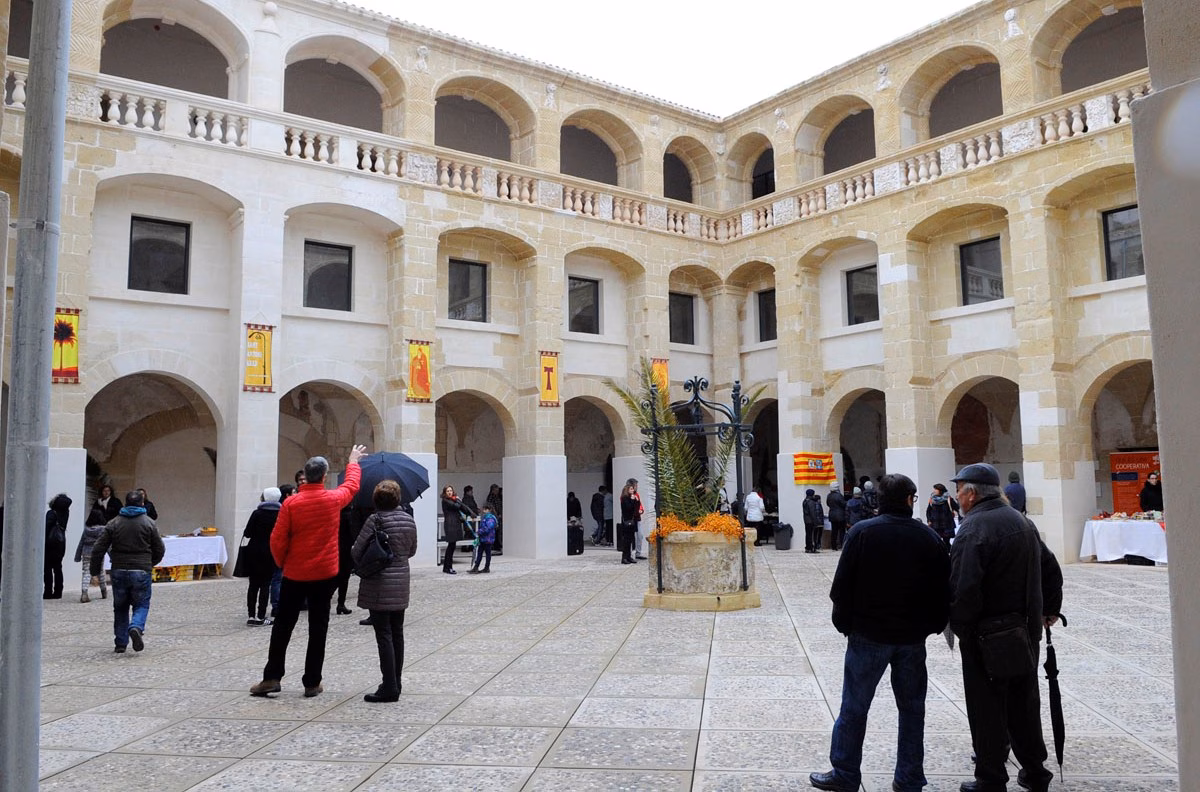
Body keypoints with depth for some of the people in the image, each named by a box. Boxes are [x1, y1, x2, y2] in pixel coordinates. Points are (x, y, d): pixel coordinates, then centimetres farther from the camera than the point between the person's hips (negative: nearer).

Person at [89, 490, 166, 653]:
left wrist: (95, 571, 12)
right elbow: (160, 549, 2)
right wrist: (150, 564, 21)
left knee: (120, 607, 14)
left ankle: (120, 643, 14)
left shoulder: (114, 523, 4)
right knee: (142, 604, 9)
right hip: (142, 572, -2)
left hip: (119, 572, 2)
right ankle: (136, 627, -20)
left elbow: (98, 549, 1)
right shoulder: (149, 523, 0)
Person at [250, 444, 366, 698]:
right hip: (325, 574, 1)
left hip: (295, 574, 0)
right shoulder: (333, 499, -5)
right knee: (318, 629, 6)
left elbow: (277, 539, -8)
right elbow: (352, 485, 17)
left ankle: (272, 677, 14)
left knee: (283, 626, 11)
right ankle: (312, 683, 10)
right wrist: (353, 462, 34)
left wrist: (282, 563, 10)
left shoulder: (291, 503, -9)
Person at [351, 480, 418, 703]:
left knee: (384, 635, -4)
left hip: (378, 585, -6)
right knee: (397, 633, 13)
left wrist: (364, 563, 10)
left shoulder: (375, 520, -14)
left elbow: (356, 552, -11)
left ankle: (389, 687, -4)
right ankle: (396, 682, 22)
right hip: (401, 584, 6)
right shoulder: (409, 519, 5)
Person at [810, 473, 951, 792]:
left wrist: (844, 622, 3)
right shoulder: (927, 537, -1)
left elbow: (842, 586, -9)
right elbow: (943, 589, 2)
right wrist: (932, 625, 13)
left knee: (854, 706, 7)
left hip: (869, 634, -2)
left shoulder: (862, 532, -9)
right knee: (912, 707, 14)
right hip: (913, 637, 3)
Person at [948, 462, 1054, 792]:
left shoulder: (973, 529, -18)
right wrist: (1034, 618, 20)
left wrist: (958, 626, -10)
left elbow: (963, 589, -24)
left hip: (986, 636, -8)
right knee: (1023, 703, 19)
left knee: (987, 709, 4)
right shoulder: (1022, 522, 9)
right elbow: (1039, 576, 15)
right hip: (1025, 631, 8)